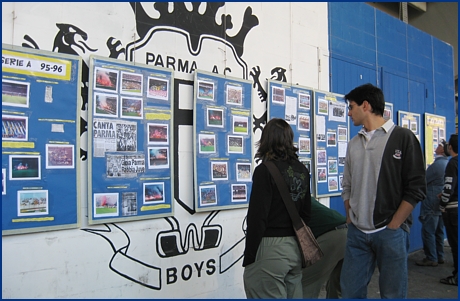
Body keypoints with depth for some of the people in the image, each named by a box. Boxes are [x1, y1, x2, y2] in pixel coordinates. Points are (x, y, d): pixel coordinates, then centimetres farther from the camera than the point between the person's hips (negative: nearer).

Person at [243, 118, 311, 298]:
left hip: (270, 248, -7)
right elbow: (306, 213, 12)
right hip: (295, 247, 7)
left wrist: (249, 257, -9)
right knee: (293, 296, 18)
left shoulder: (265, 170, -14)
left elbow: (257, 218, -16)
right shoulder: (302, 170, 7)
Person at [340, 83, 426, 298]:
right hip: (357, 232, 5)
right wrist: (350, 218, 8)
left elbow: (416, 188, -7)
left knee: (392, 293, 6)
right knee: (350, 291, 8)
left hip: (391, 232, -5)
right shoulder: (354, 143, 13)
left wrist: (392, 226, -10)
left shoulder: (403, 138, -3)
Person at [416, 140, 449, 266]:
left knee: (428, 232, -2)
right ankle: (439, 256, 24)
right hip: (442, 204, 9)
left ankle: (431, 258, 3)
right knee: (439, 231, 16)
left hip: (431, 205, -9)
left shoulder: (436, 165, -20)